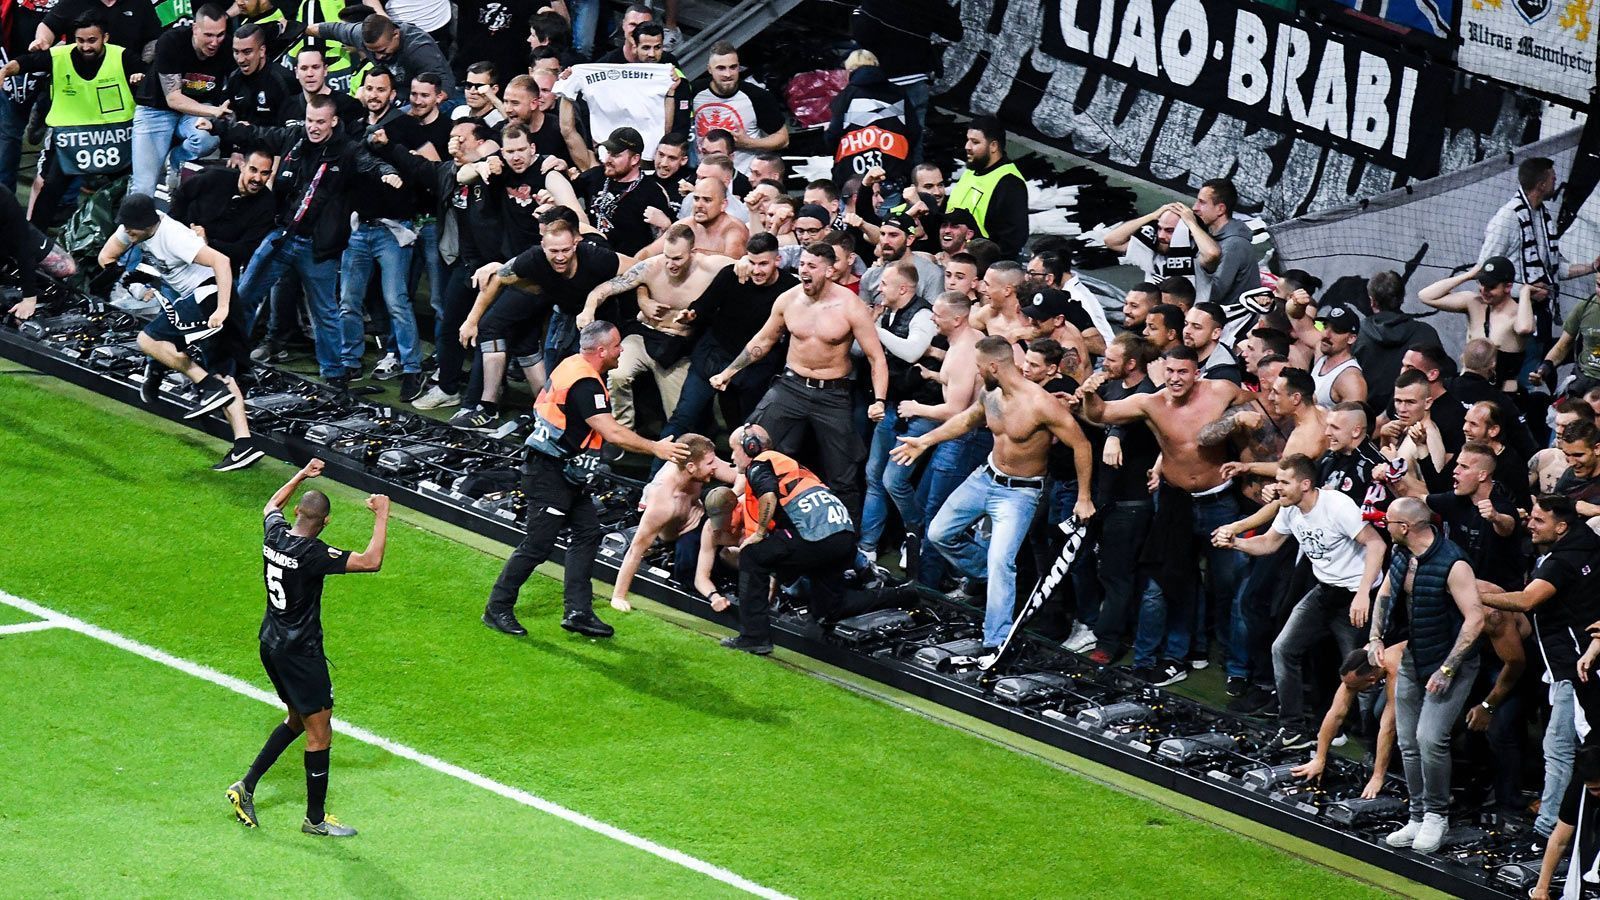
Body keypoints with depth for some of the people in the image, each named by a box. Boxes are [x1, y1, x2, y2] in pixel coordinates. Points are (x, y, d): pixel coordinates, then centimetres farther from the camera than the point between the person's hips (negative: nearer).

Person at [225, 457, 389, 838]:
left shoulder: (275, 533, -3)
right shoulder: (313, 553, -25)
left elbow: (272, 505, 23)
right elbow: (371, 561, -30)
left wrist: (301, 475, 29)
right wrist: (381, 515, -21)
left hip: (271, 645, 9)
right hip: (301, 652, -9)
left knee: (297, 720, 24)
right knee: (319, 733, 2)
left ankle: (247, 785, 21)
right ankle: (315, 819, 10)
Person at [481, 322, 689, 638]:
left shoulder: (573, 365, 7)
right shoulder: (585, 384, -24)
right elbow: (612, 433, -27)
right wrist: (656, 448, -19)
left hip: (567, 473, 10)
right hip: (549, 473, -10)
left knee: (587, 533, 8)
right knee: (538, 544, -6)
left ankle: (578, 612, 8)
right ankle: (497, 609, 4)